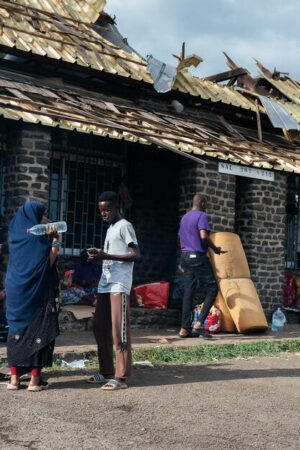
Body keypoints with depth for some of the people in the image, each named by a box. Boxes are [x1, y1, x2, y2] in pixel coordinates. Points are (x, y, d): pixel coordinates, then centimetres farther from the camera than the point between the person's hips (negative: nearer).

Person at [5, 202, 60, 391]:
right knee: (39, 331, 1)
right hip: (37, 291, -6)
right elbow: (48, 263, -13)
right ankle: (35, 380, 1)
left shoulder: (16, 235, 10)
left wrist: (50, 238, 12)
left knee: (17, 331, 10)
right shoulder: (38, 236, -10)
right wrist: (56, 240, -6)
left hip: (16, 290, 6)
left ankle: (14, 378, 10)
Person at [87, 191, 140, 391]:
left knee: (119, 329, -9)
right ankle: (106, 372, 17)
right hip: (105, 284, 9)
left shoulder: (124, 226, -4)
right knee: (101, 328, 9)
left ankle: (121, 377, -7)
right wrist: (99, 254, 10)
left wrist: (106, 256, -19)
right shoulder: (111, 228, 22)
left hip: (119, 285, -9)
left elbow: (136, 255, -14)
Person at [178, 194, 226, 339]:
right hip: (198, 257, -8)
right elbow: (204, 236, -19)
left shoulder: (184, 217, 19)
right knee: (212, 289, -2)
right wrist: (215, 249, -7)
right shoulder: (202, 215, -6)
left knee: (188, 292, 6)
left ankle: (184, 328, 3)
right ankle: (199, 323, -12)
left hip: (185, 256, 8)